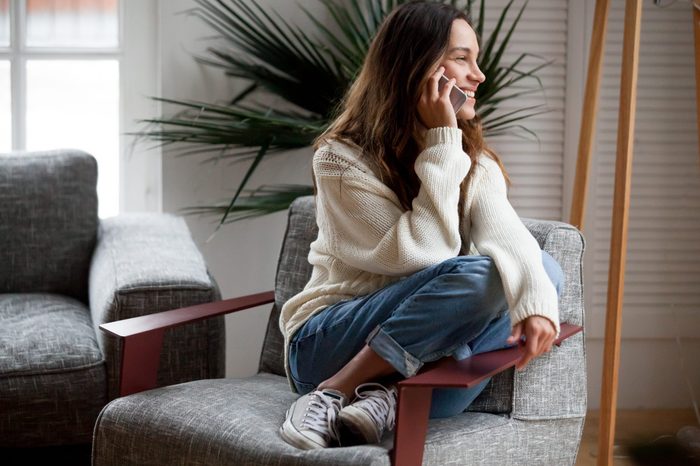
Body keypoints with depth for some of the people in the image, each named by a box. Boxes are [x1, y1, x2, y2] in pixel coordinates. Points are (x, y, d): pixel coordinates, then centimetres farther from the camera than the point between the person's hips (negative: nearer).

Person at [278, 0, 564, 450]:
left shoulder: (476, 162, 4)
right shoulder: (342, 158, -11)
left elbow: (504, 234, -18)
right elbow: (421, 256, -21)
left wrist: (535, 301, -39)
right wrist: (440, 145, -21)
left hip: (419, 353, 6)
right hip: (328, 345, -5)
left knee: (544, 269, -18)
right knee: (475, 275, -28)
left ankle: (394, 398, -27)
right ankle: (331, 395, -24)